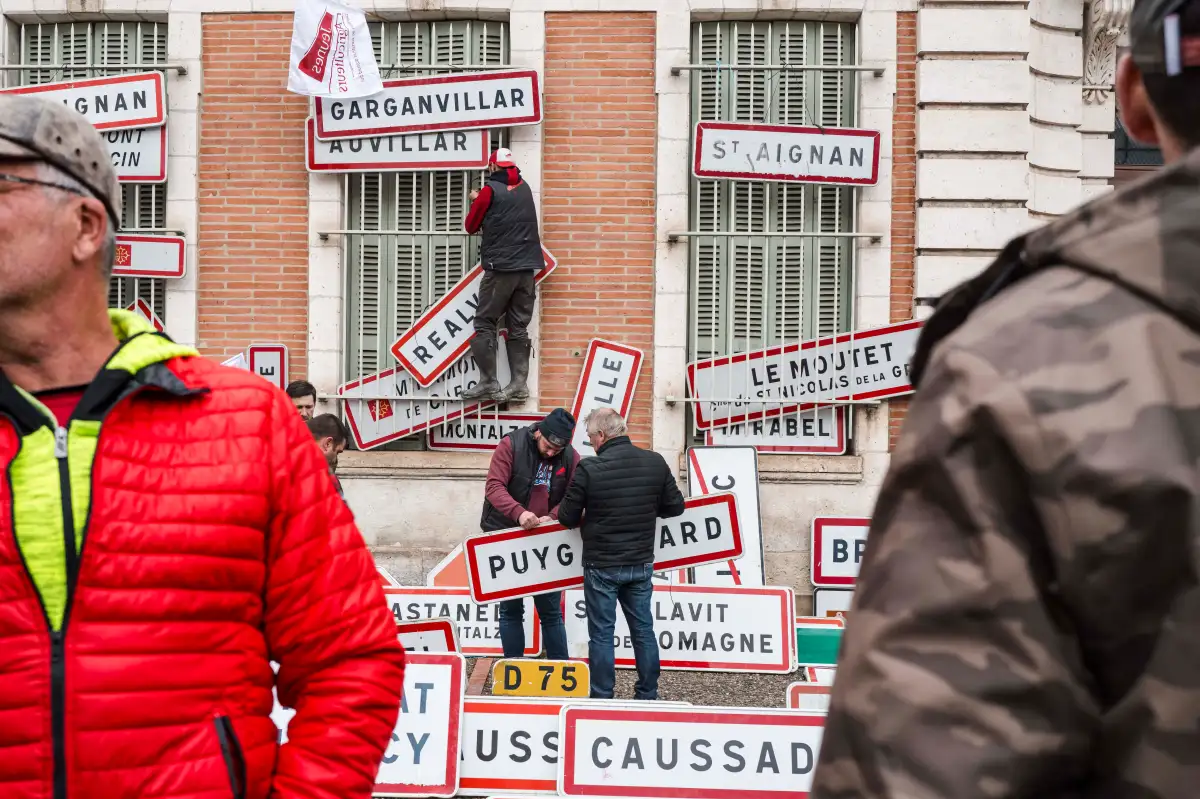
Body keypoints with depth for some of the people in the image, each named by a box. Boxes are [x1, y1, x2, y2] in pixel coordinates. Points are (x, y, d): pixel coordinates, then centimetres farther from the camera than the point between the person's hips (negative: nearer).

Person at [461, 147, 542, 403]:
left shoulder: (491, 191, -6)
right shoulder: (524, 188, 10)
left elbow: (471, 226, 3)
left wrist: (477, 203, 20)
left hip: (500, 268, -5)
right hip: (526, 267, 5)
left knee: (485, 324, 1)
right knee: (519, 326, 7)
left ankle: (489, 383, -4)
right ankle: (519, 383, 3)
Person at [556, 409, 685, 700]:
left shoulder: (588, 468, -17)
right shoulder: (655, 462, -5)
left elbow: (567, 517, -10)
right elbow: (675, 506, 2)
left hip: (601, 566, -4)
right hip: (641, 564, 4)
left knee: (601, 634, 7)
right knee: (643, 630, 16)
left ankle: (602, 700, 13)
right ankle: (648, 696, 25)